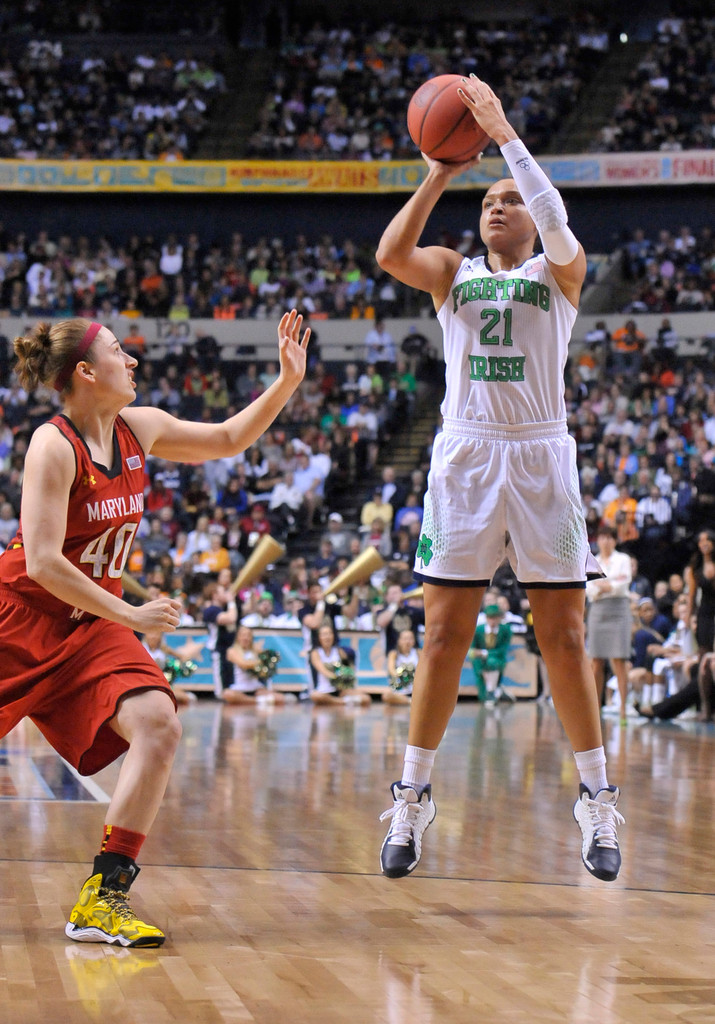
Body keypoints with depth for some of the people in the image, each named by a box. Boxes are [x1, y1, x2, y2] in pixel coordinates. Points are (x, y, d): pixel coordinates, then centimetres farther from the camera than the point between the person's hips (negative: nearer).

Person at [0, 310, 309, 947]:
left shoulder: (139, 429, 2)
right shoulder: (53, 447, -19)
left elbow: (228, 439, 19)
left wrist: (288, 381, 8)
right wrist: (132, 617, -21)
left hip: (92, 625, 6)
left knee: (159, 727, -15)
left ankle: (103, 897, -15)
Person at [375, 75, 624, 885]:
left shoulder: (560, 271, 8)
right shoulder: (453, 272, 13)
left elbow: (557, 223, -16)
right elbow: (390, 254, -8)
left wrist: (503, 133, -15)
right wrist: (439, 176, -8)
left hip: (541, 458, -1)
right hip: (465, 454, 1)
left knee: (563, 635, 0)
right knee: (443, 632, 0)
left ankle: (597, 802, 9)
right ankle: (412, 800, 6)